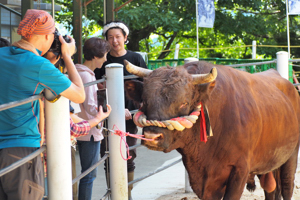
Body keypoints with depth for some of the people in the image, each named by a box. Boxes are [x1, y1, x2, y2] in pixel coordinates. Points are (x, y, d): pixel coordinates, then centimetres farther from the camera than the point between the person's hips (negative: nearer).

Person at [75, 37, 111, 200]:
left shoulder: (84, 73, 13)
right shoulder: (86, 75, -17)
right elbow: (91, 107, -21)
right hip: (90, 133, -10)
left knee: (88, 173, 16)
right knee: (89, 174, -3)